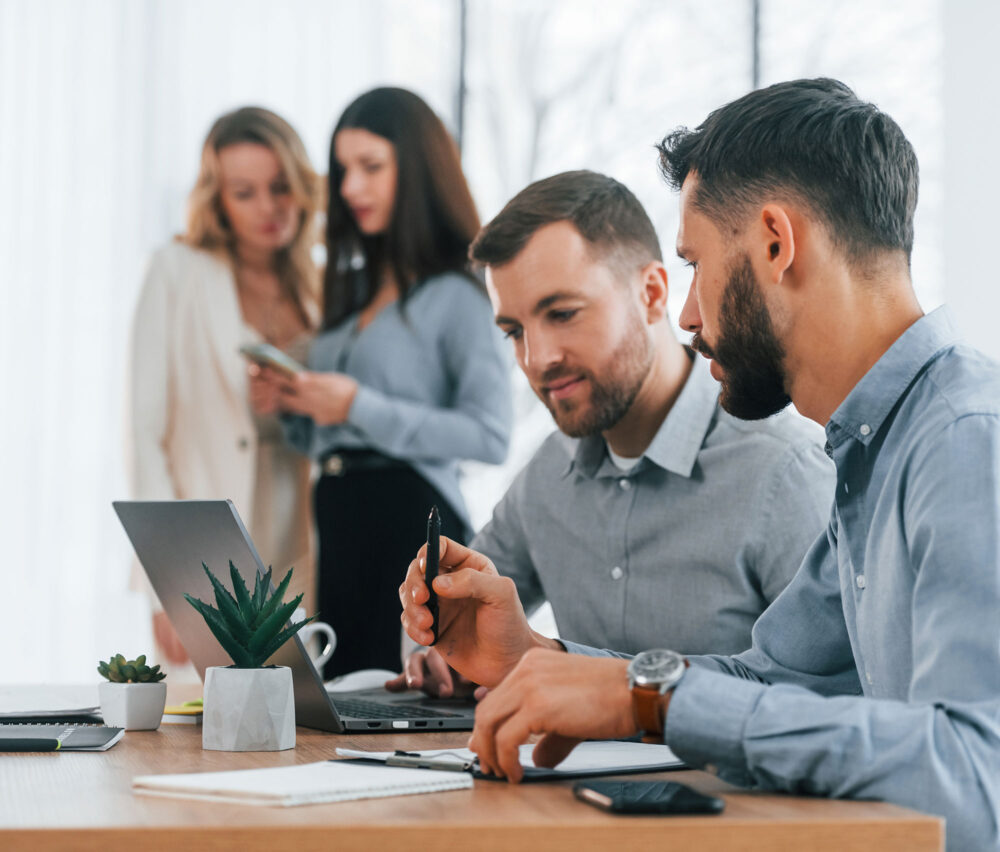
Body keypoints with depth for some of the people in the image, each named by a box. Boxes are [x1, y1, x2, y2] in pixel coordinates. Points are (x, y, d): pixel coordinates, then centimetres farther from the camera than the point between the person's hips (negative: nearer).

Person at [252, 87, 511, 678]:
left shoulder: (458, 294, -4)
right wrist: (292, 408, 3)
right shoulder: (355, 292, 20)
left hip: (411, 521, -7)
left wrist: (359, 408, -16)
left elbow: (490, 435, -15)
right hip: (338, 521, 7)